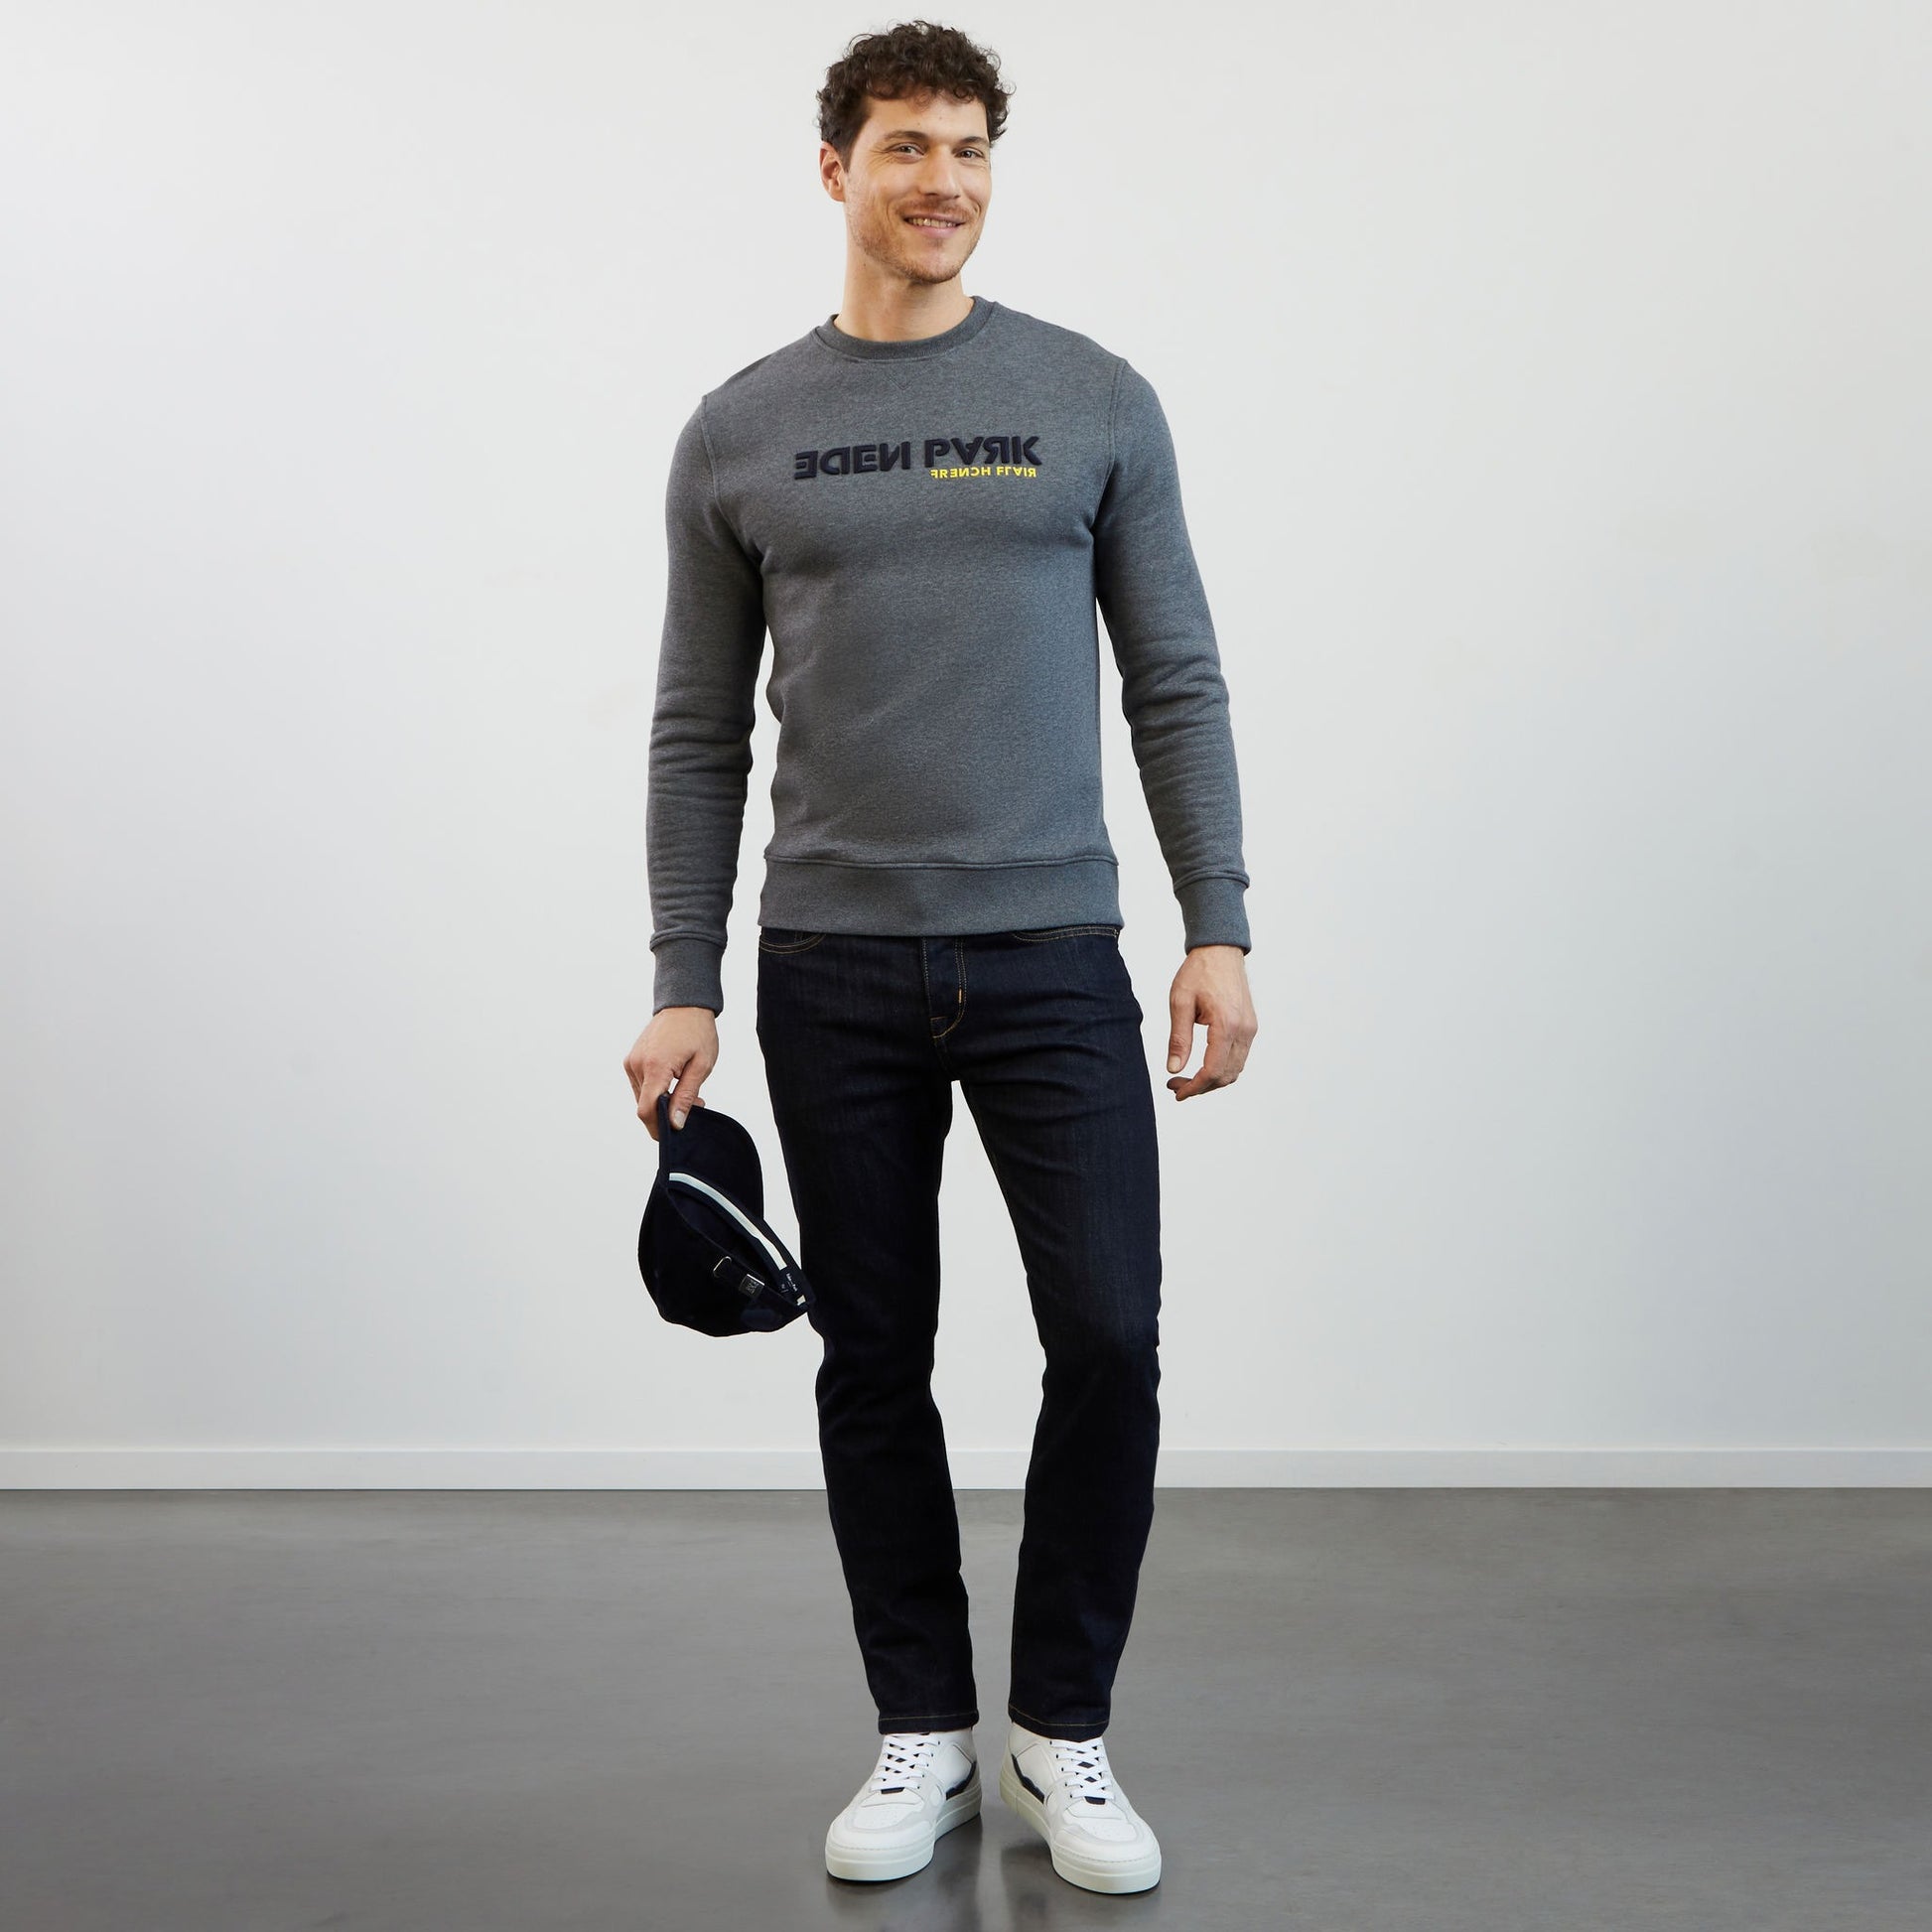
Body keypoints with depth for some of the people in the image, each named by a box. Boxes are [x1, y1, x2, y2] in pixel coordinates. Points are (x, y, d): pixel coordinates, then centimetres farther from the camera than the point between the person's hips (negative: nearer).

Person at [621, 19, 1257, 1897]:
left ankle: (1061, 1731, 16)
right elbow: (700, 731, 6)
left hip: (1052, 958, -1)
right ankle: (923, 1733, 24)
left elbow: (1176, 683, 3)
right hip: (831, 970, 1)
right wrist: (682, 985, 1)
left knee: (1107, 1342, -5)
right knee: (874, 1361, 8)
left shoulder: (1094, 399, 3)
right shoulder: (737, 433, 5)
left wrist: (1220, 925, -6)